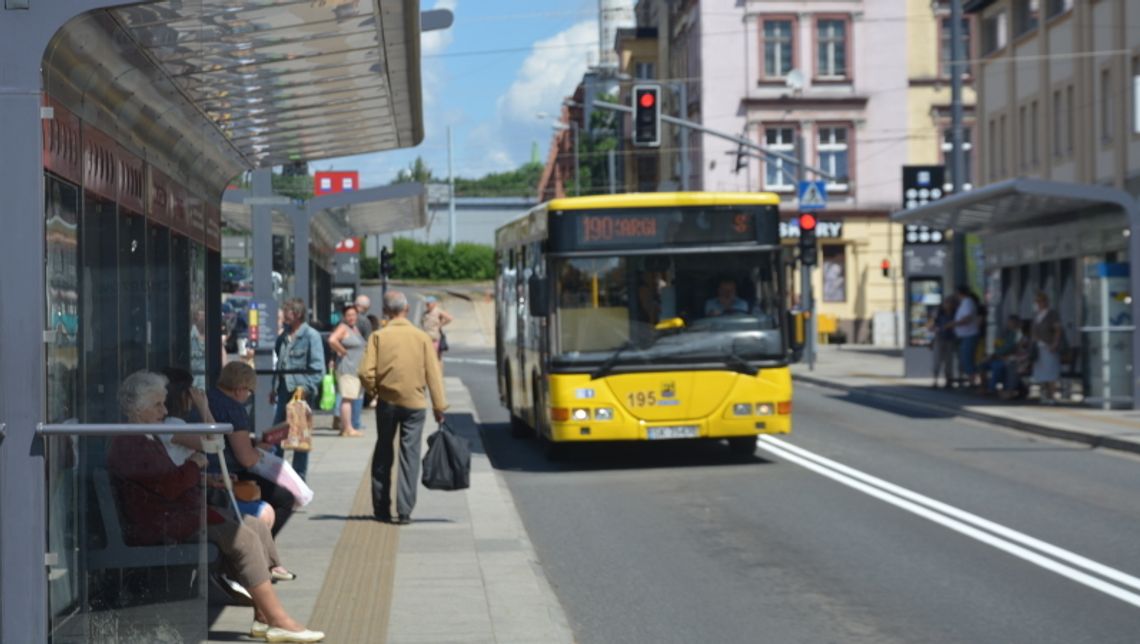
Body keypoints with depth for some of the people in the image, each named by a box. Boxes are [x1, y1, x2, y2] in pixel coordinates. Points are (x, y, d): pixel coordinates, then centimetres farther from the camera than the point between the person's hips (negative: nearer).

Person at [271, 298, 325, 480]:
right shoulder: (284, 335, 12)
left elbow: (318, 368, -11)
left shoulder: (311, 335, -8)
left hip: (302, 392, -6)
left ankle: (299, 475, 10)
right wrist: (275, 388, 15)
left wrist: (306, 388, -19)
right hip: (284, 390, 6)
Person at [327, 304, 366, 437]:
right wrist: (342, 351, -15)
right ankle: (348, 428, -13)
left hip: (356, 369, 10)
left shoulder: (355, 329, 18)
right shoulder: (343, 328, -9)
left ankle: (344, 427, 15)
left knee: (352, 398, 11)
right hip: (346, 368, -10)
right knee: (347, 397, -11)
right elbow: (332, 340, -25)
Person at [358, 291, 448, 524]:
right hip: (415, 403, 0)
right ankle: (404, 511, -2)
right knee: (409, 455, 3)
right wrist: (439, 405, 0)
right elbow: (433, 374, -3)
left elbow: (366, 372, -11)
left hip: (387, 402, 1)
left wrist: (374, 391, 8)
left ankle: (381, 509, 19)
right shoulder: (421, 337, -2)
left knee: (383, 455, 14)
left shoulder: (378, 336, -4)